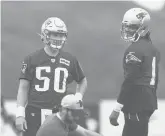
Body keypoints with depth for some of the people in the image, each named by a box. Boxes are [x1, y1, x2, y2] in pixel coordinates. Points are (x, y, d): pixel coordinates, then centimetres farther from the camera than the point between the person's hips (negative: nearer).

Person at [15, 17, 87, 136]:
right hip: (34, 114, -1)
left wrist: (77, 98, 6)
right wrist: (20, 114, -5)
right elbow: (23, 88, 3)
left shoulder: (70, 60, 7)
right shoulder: (32, 59, 2)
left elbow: (82, 82, 23)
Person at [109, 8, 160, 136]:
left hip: (136, 105, -10)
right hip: (149, 102, 10)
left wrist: (116, 109, -17)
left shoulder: (135, 50, -14)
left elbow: (129, 82, -19)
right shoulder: (152, 48, 15)